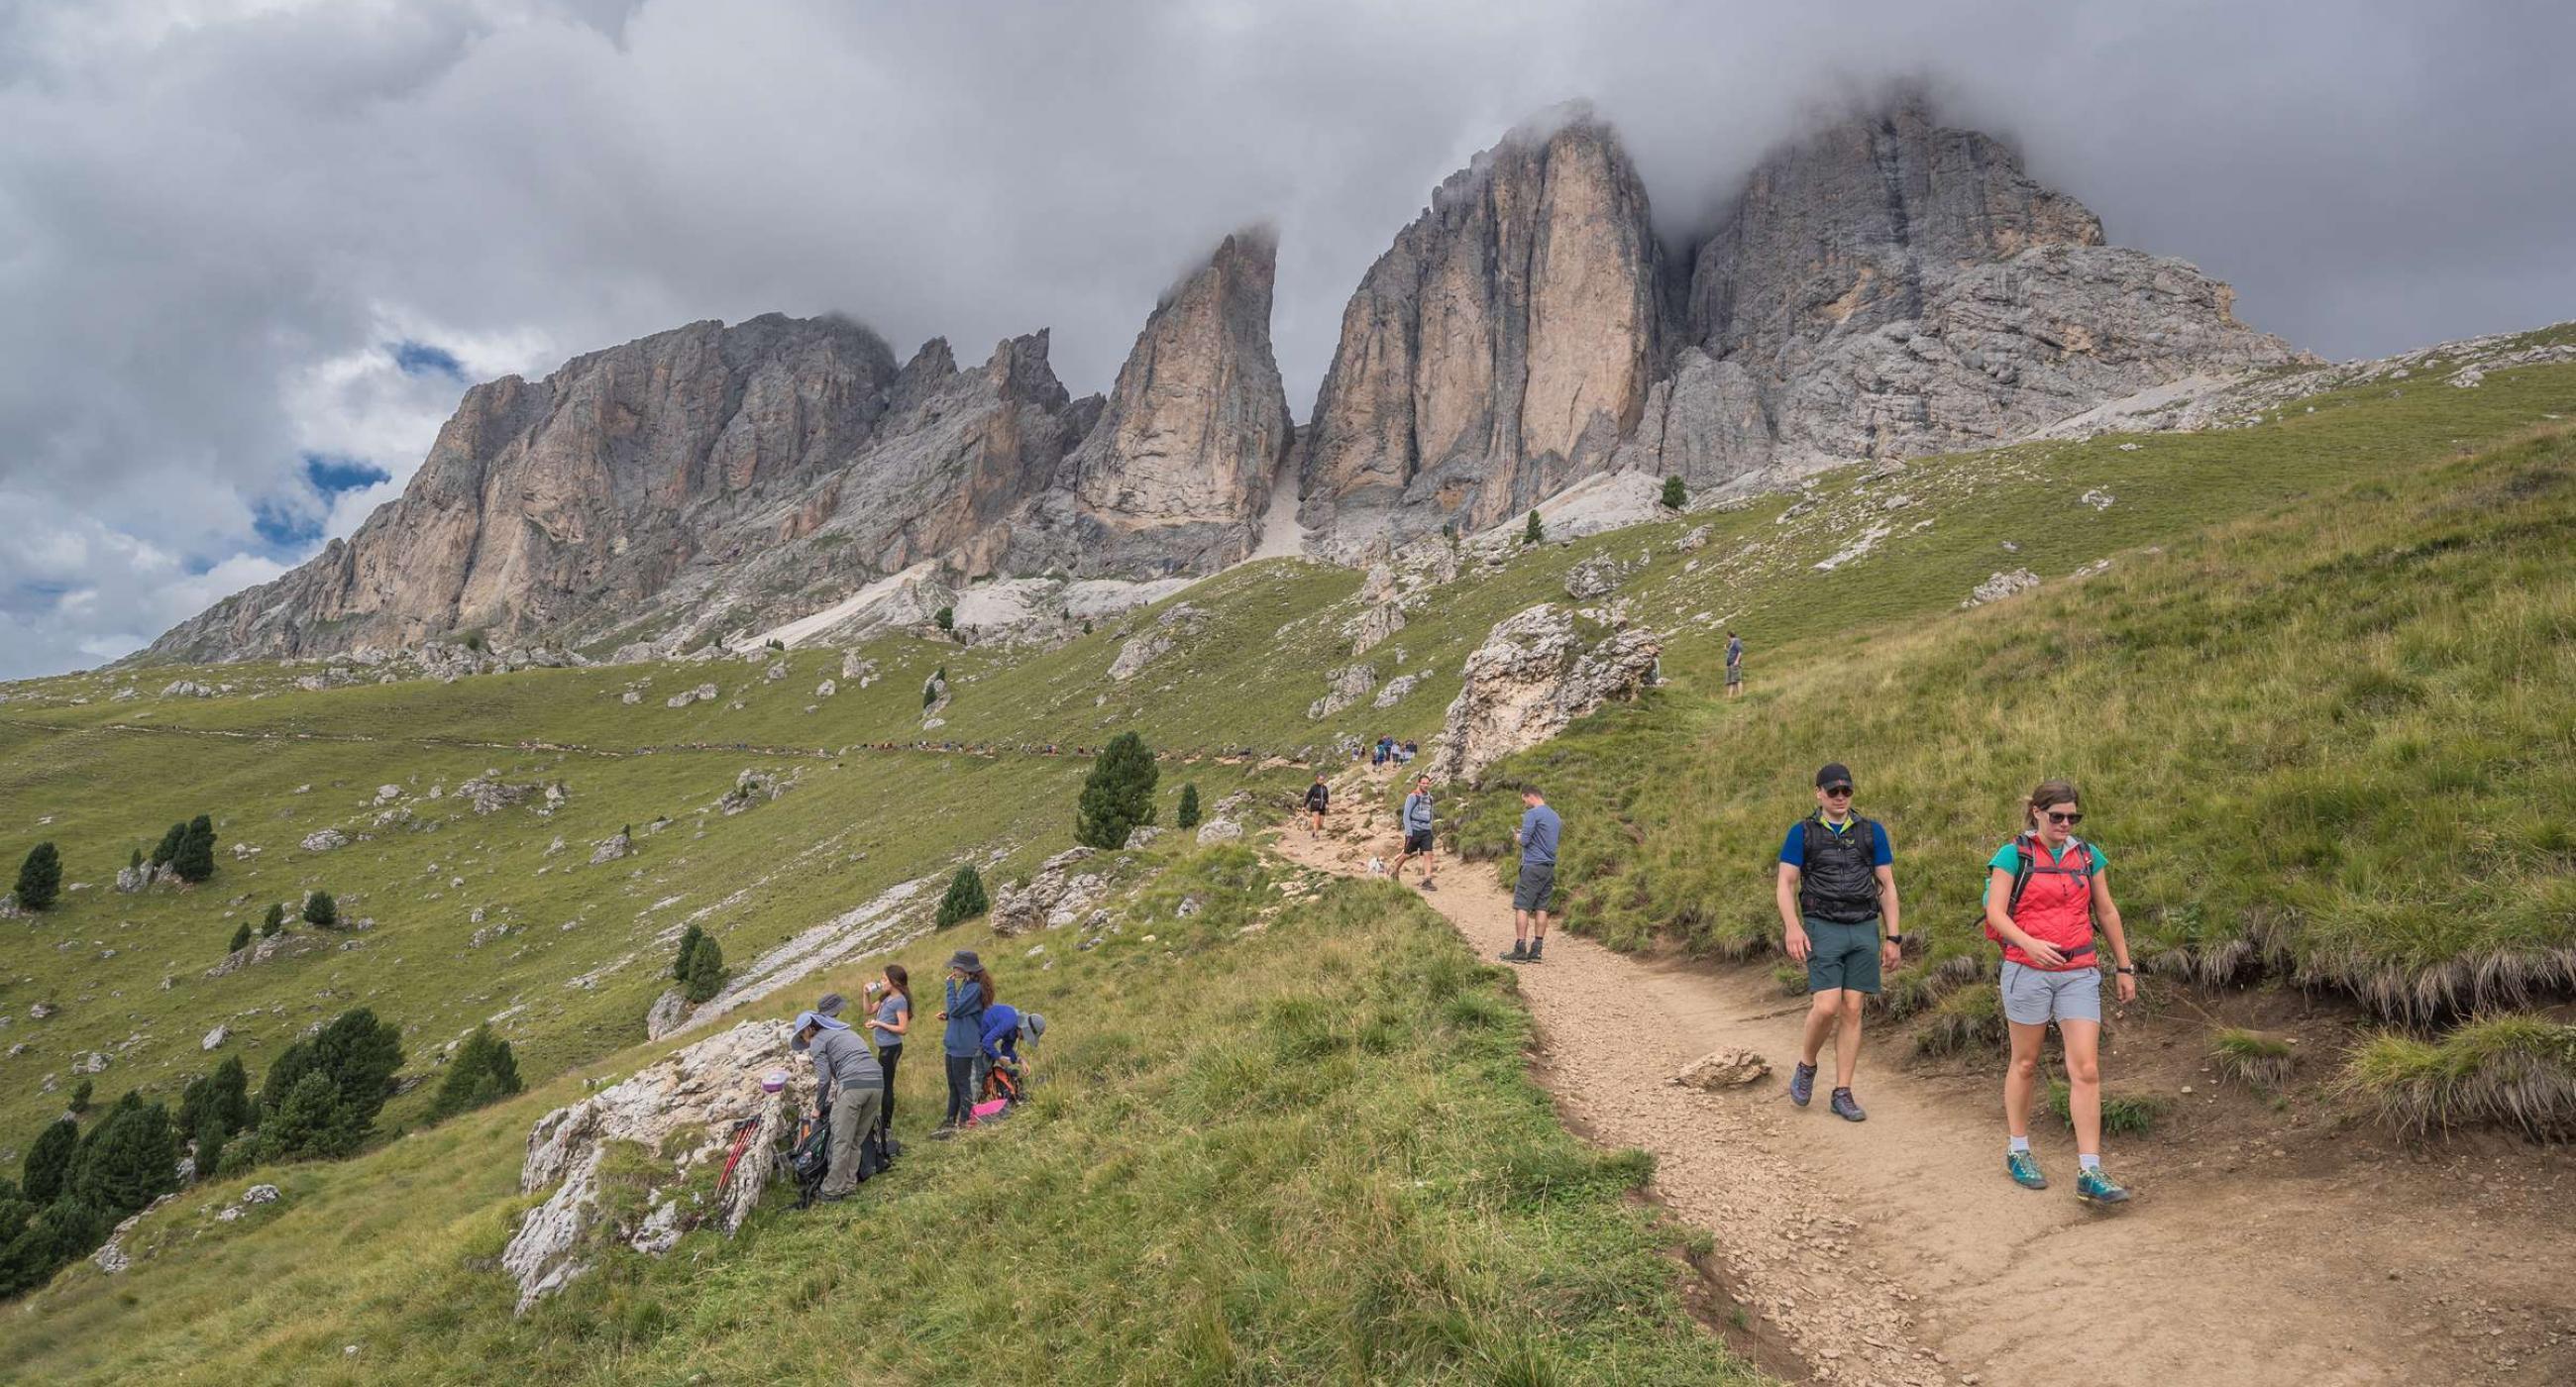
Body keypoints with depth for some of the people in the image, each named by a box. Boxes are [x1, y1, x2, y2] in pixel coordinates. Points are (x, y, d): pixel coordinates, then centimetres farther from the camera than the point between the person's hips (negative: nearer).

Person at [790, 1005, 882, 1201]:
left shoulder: (818, 1040, 9)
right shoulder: (846, 1032, 31)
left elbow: (824, 1079, 1)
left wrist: (818, 1107, 16)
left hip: (852, 1085, -7)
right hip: (877, 1082, 7)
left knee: (841, 1141, 3)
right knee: (857, 1140, 15)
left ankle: (832, 1189, 9)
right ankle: (849, 1183, 18)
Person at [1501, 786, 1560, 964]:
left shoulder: (1532, 814, -9)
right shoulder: (1555, 816, 17)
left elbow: (1525, 840, -14)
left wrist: (1516, 836, 6)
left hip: (1533, 867, -8)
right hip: (1550, 867, 8)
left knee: (1522, 907, -6)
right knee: (1541, 908, 7)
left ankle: (1520, 950, -9)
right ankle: (1536, 950, 5)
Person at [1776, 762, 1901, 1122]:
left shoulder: (1871, 831, 10)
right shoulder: (1802, 833, 4)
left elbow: (1887, 886, 11)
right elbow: (1786, 884, 0)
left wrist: (1892, 938, 5)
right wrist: (1792, 927, -15)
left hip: (1864, 930, 2)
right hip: (1823, 928, -2)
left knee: (1852, 1011, 2)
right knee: (1826, 1007, -14)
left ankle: (1842, 1094, 9)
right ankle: (1806, 1066, 13)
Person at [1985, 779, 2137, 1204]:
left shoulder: (2088, 855, 8)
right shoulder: (2013, 855, -5)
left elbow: (2107, 912, 16)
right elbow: (1995, 913, -11)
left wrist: (2124, 967, 16)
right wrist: (2029, 943, -28)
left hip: (2080, 972, 3)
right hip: (2028, 970, -3)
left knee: (2087, 1070, -4)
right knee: (2025, 1063, 10)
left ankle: (2090, 1173, -2)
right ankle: (2017, 1151, 26)